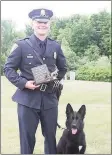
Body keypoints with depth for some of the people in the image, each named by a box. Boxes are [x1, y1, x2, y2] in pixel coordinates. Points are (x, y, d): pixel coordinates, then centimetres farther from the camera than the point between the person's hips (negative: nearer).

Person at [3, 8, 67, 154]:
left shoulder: (56, 46, 6)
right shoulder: (21, 45, -5)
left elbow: (63, 68, 20)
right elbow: (8, 68, -3)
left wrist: (55, 79, 5)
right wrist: (24, 83, -16)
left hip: (50, 98, 3)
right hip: (27, 99, -3)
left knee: (51, 137, 14)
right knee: (27, 138, 7)